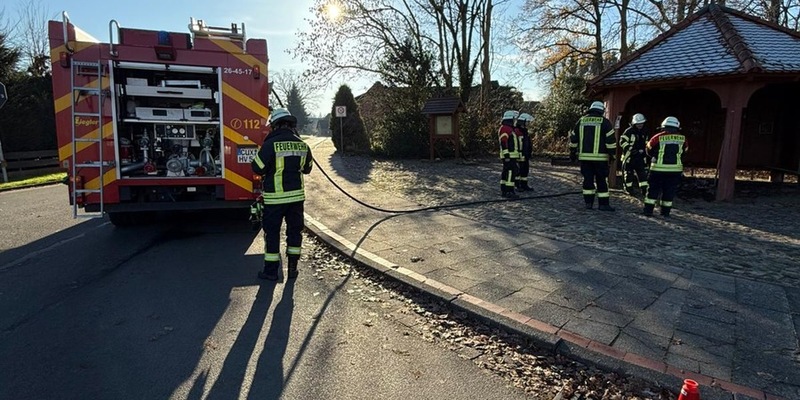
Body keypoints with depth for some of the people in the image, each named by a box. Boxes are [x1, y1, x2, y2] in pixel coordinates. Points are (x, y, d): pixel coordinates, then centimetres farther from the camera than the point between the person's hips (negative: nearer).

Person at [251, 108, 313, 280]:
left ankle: (271, 271, 16)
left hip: (275, 197, -4)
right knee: (295, 230, 15)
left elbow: (258, 168, -10)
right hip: (297, 195, 4)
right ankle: (292, 268, 20)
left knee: (272, 233, 8)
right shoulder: (302, 145, 2)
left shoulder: (271, 144, -14)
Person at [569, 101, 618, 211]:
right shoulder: (604, 122, -3)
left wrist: (573, 153, 20)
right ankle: (603, 204, 6)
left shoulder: (581, 121, 10)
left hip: (584, 157, 4)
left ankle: (588, 202, 11)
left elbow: (573, 139, 13)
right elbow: (611, 140, -6)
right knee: (602, 181, 3)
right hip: (600, 157, -4)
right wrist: (612, 154, 1)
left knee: (588, 179, 9)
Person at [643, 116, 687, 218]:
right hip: (675, 169, 2)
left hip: (658, 168, -2)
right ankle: (666, 211, 15)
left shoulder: (658, 137, -6)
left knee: (653, 189, 7)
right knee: (669, 191, 11)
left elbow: (649, 150, 5)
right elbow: (685, 150, 15)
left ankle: (648, 210, 7)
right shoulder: (682, 139, 1)